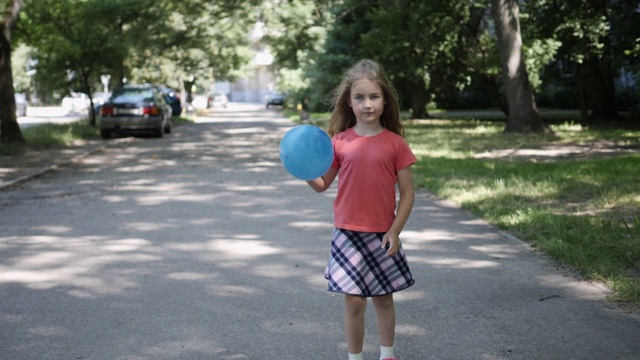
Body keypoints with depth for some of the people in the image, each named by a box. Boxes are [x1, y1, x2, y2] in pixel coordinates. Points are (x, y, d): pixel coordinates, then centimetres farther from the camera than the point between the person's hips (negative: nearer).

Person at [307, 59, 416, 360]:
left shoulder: (395, 143, -5)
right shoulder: (339, 141, -2)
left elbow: (407, 192, -2)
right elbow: (322, 184, 7)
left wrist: (394, 231, -9)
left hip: (383, 235, 0)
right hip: (348, 234, 0)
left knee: (383, 299, 15)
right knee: (354, 302, 4)